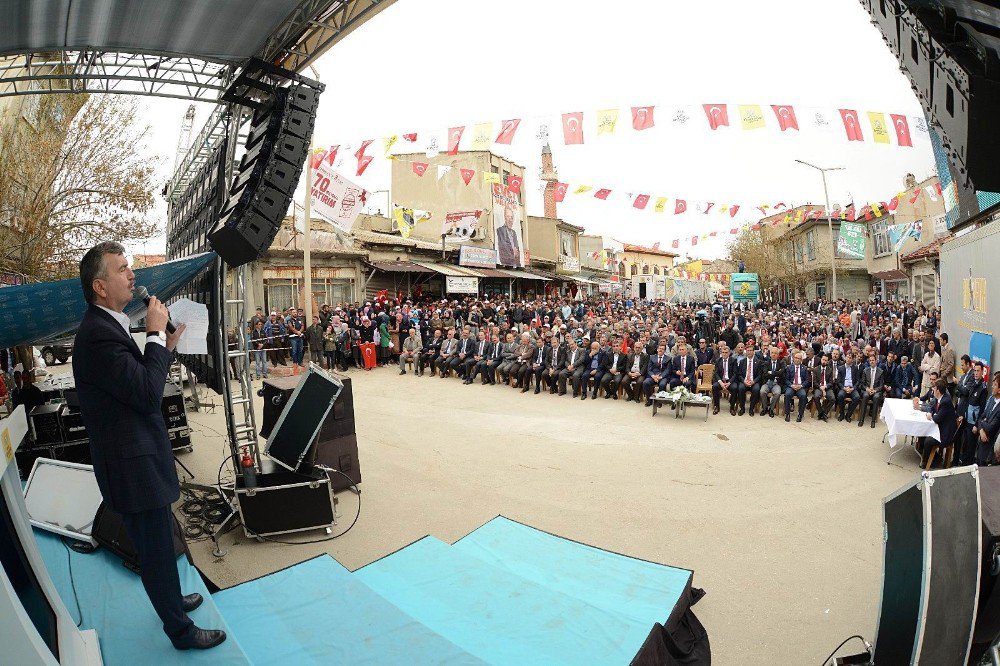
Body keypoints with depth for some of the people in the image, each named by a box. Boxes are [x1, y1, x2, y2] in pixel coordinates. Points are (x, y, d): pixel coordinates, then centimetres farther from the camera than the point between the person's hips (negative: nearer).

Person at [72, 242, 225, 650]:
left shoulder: (106, 327, 8)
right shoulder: (98, 335, -24)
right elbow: (148, 393, -28)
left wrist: (165, 347, 4)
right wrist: (156, 334, -20)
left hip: (138, 458, 10)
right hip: (132, 467, -10)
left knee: (159, 544, 27)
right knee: (156, 551, 7)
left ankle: (171, 600, 48)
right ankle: (181, 631, 24)